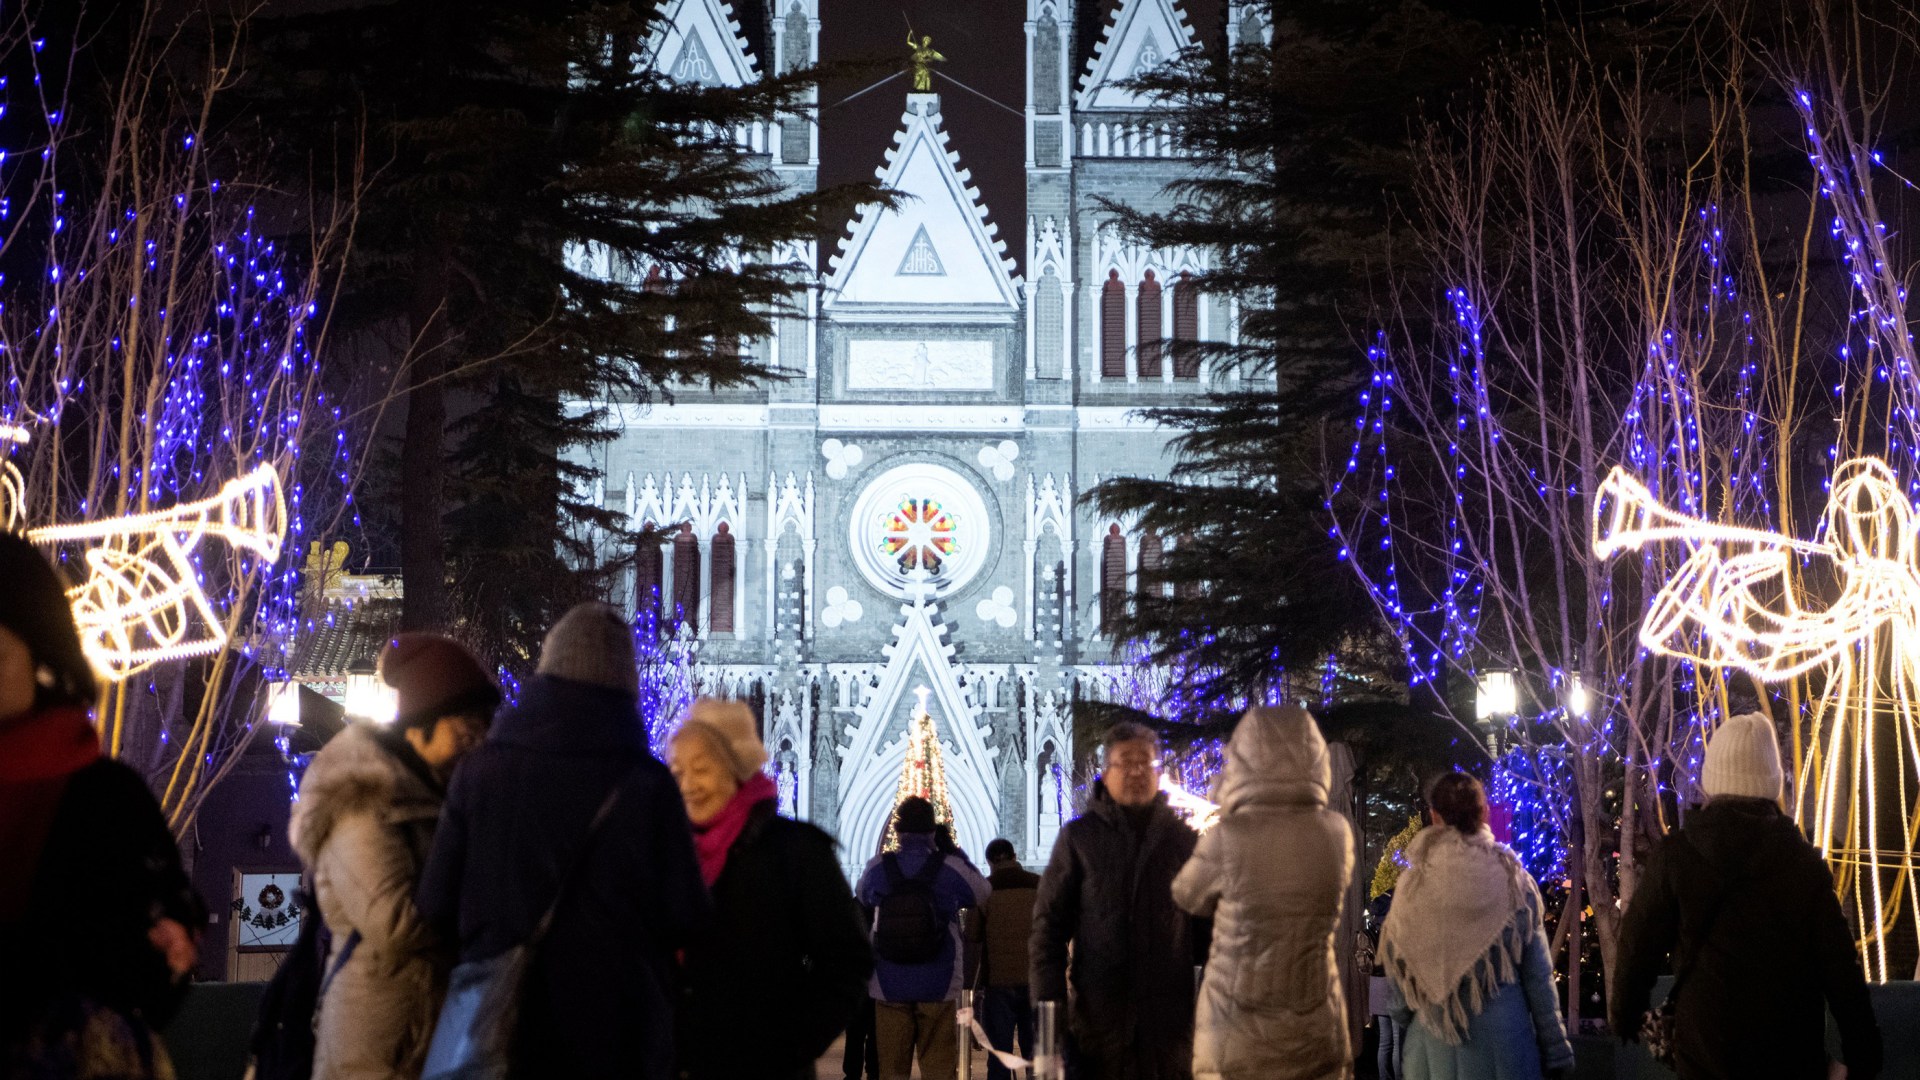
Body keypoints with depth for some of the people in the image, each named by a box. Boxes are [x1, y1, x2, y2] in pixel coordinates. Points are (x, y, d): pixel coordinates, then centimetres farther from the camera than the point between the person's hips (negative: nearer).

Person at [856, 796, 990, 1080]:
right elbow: (981, 894, 14)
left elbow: (861, 900, 19)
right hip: (939, 986, -1)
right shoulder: (952, 869, -5)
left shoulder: (877, 868, 0)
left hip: (889, 987, 1)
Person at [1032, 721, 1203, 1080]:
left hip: (1170, 1011, 2)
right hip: (1098, 1009, -1)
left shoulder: (1184, 840, 10)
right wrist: (1048, 1003, -6)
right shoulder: (1079, 837, 4)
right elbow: (1049, 922, 3)